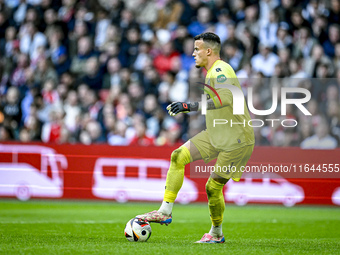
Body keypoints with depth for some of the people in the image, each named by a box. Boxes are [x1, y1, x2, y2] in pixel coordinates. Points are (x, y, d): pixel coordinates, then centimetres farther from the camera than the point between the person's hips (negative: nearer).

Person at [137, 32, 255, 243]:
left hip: (237, 140, -9)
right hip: (217, 135, 9)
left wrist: (192, 106, -41)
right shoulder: (213, 71, 13)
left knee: (213, 187, -4)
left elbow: (226, 97, -37)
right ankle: (166, 212, -2)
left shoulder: (220, 70, -18)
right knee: (179, 156, -5)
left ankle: (216, 234, 19)